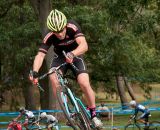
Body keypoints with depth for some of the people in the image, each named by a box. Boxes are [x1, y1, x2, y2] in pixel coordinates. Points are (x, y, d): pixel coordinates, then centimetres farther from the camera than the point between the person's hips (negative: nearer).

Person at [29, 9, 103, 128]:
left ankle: (94, 115, -2)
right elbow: (40, 55, -32)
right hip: (60, 58, 1)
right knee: (53, 78, -29)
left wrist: (72, 54, -63)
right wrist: (34, 72, -50)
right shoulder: (49, 37, -25)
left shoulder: (73, 27, -30)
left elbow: (84, 45, -43)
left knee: (85, 84, -22)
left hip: (75, 57, -1)